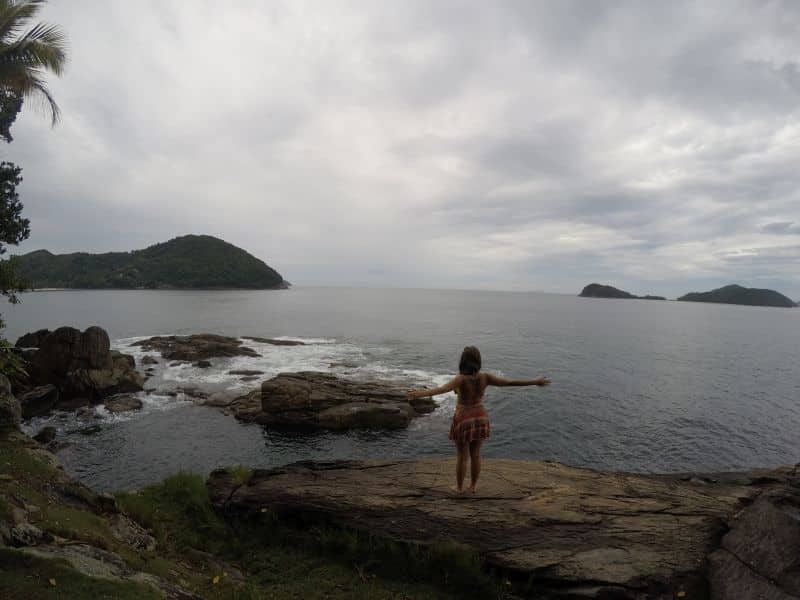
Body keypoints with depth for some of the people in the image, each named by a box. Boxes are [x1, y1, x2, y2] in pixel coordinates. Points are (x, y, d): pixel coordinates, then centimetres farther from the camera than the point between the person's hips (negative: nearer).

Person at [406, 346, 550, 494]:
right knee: (475, 455, 20)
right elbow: (510, 382, -10)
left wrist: (419, 394, -52)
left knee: (462, 456, 14)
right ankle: (473, 486, 34)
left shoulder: (461, 379, -24)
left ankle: (459, 487, 29)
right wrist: (535, 382, -1)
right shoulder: (485, 377, -13)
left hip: (463, 419, -3)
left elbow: (442, 389, -41)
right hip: (480, 419, 4)